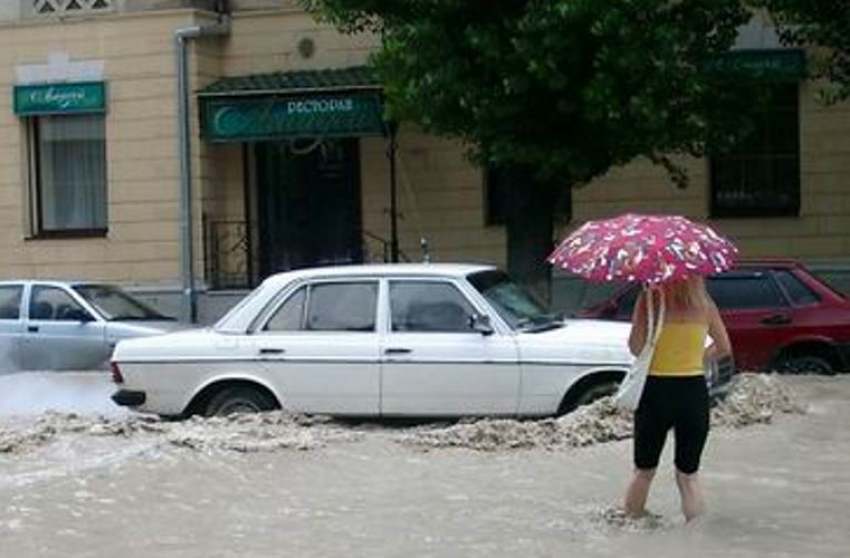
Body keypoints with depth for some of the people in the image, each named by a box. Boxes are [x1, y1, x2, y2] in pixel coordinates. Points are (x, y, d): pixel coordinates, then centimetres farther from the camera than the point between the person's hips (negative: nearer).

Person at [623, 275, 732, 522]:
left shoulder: (650, 299, -11)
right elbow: (724, 348, 9)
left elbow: (636, 347, -13)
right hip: (694, 392, 2)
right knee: (688, 474, 10)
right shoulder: (704, 304, -2)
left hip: (656, 392, -2)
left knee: (644, 471, 15)